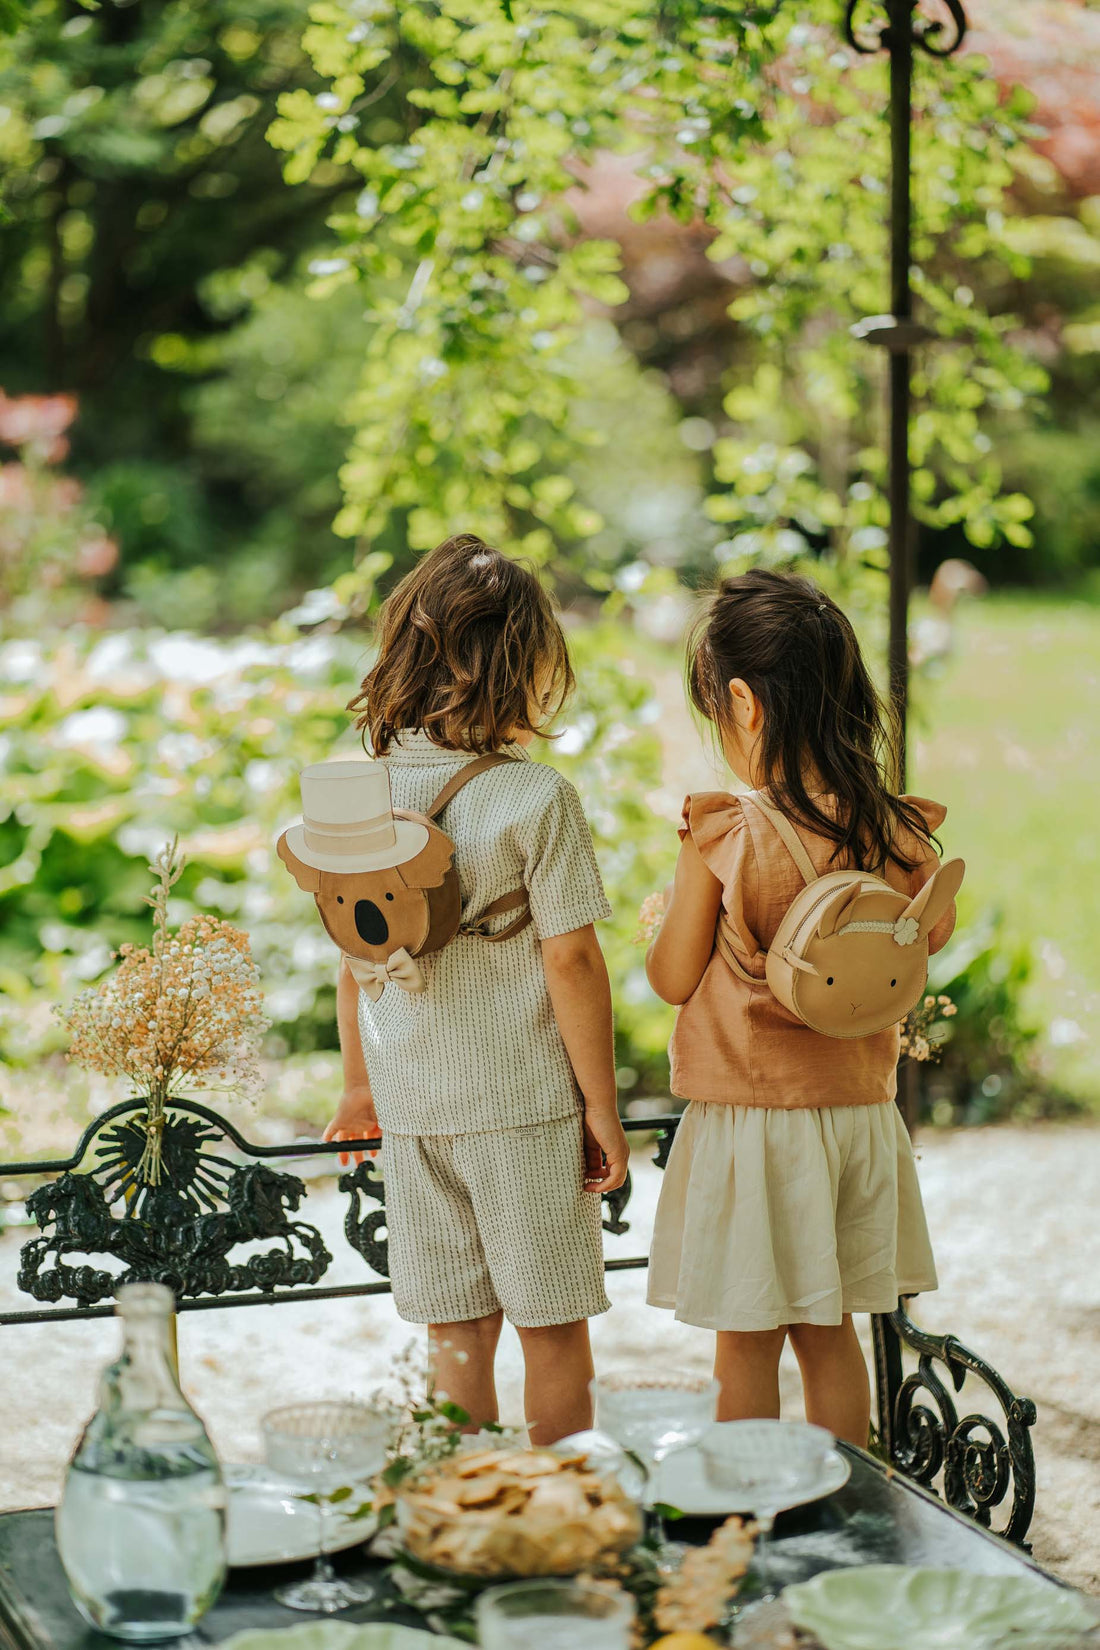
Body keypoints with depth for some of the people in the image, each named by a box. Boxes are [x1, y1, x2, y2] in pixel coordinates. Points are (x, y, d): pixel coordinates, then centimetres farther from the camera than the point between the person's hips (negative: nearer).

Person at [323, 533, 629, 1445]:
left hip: (411, 1099, 4)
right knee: (554, 1329, 9)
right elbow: (571, 962, -13)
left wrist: (360, 1083, 19)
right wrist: (602, 1106, -4)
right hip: (523, 1100, -4)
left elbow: (354, 955, 7)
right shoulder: (536, 797, -15)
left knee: (456, 1330, 12)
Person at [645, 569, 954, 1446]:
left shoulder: (723, 839, -19)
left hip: (748, 1118, -5)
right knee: (829, 1333, 19)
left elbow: (673, 978, -8)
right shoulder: (901, 831, -7)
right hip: (861, 1108, 5)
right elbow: (935, 936, 13)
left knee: (747, 1344, 9)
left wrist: (671, 916, 10)